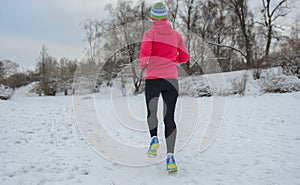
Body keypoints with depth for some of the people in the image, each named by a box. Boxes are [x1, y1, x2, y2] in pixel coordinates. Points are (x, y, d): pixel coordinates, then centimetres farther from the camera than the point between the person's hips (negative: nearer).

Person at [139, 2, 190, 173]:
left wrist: (143, 64, 5)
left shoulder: (150, 33, 3)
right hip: (172, 80, 2)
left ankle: (154, 139, -6)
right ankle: (170, 156, -6)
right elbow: (185, 57, 16)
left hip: (153, 78, -2)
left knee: (151, 112, 17)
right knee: (169, 117, 1)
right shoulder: (176, 35, 12)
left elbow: (145, 50, -14)